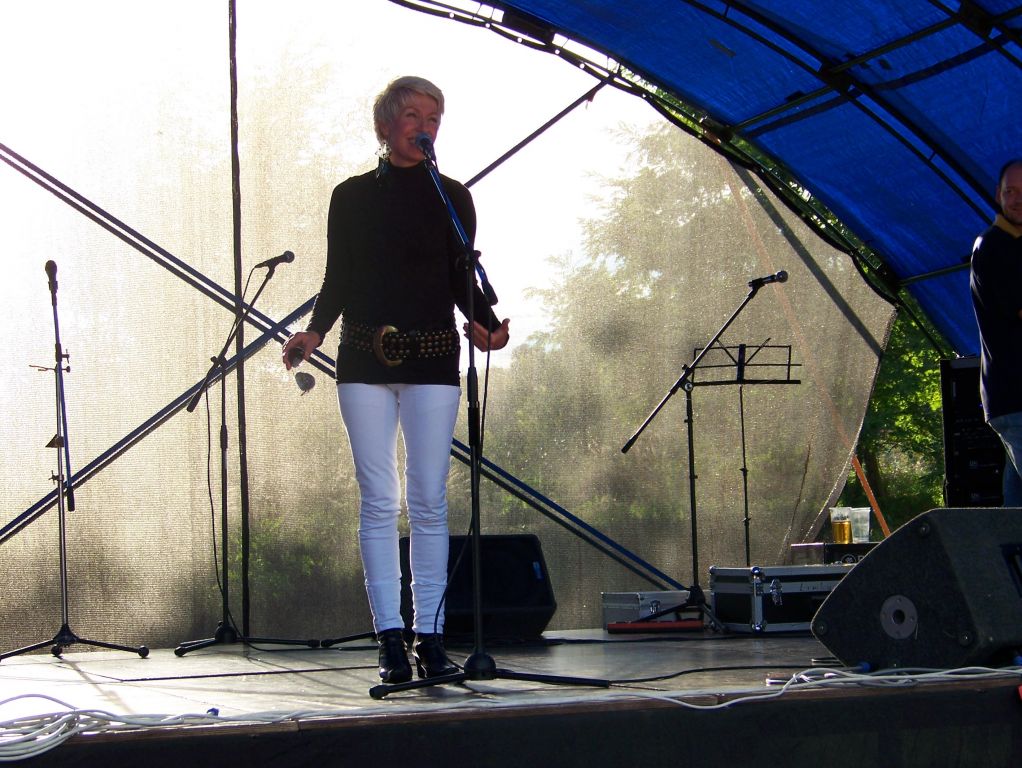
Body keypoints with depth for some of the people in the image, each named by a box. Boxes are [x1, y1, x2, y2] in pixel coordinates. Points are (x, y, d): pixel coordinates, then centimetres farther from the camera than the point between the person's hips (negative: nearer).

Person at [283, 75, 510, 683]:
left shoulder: (451, 198, 9)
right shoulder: (352, 196, 9)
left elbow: (463, 280, 9)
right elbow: (337, 281, 10)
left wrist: (485, 324, -10)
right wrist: (315, 332, -8)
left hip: (433, 359, 0)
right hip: (364, 360, 0)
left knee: (429, 500, -4)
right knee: (378, 501, -3)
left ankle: (430, 635, 1)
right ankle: (391, 639, -1)